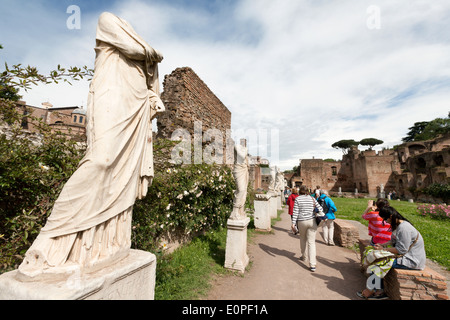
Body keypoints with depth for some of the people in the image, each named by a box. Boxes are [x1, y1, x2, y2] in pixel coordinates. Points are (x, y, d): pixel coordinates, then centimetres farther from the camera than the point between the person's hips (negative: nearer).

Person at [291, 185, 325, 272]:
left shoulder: (297, 199, -4)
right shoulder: (312, 198, 3)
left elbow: (295, 212, -8)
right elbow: (320, 208, 2)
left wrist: (293, 223, -7)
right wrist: (322, 215, 20)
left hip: (301, 222, -1)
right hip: (311, 221, 1)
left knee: (303, 239, 23)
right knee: (311, 242, 2)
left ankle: (303, 256, 39)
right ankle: (312, 265, -2)